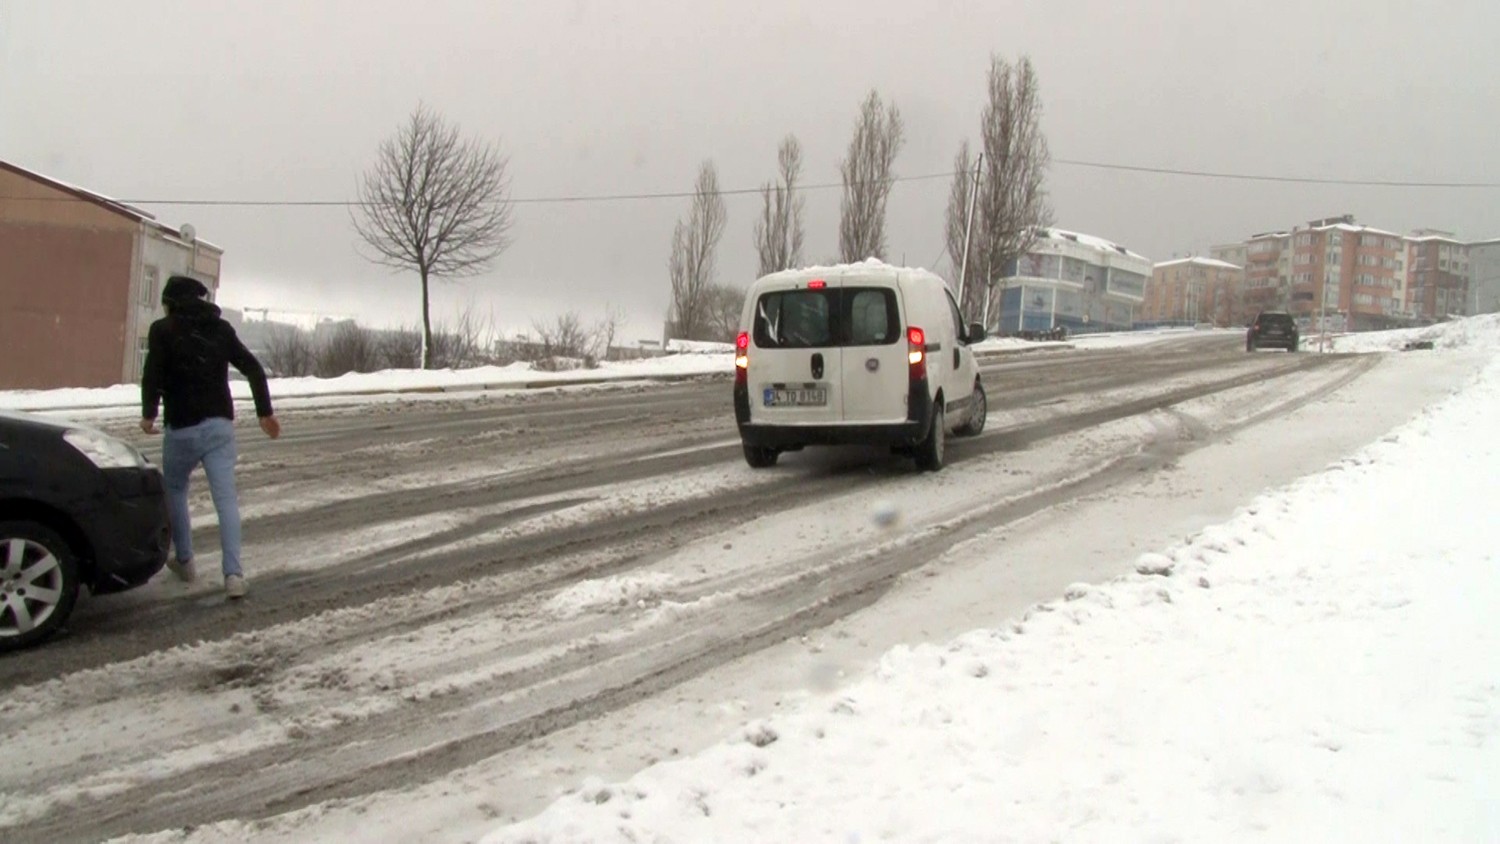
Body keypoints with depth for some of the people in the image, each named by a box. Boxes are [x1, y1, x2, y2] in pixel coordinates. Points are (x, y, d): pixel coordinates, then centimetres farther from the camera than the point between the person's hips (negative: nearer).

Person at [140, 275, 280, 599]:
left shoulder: (163, 329, 0)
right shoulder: (221, 328, 12)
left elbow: (153, 373, -14)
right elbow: (253, 368, 9)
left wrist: (148, 414, -6)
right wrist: (265, 412, 11)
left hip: (182, 428, -3)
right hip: (220, 426, 3)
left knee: (174, 490, 21)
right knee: (226, 498, -3)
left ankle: (184, 561, 26)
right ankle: (233, 574, -13)